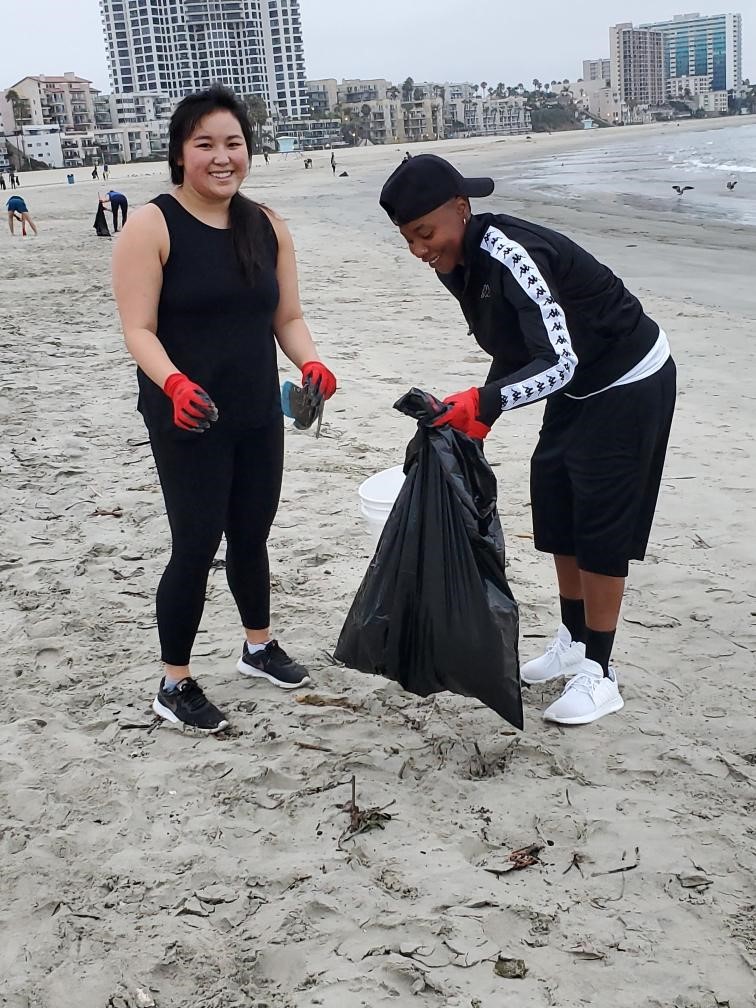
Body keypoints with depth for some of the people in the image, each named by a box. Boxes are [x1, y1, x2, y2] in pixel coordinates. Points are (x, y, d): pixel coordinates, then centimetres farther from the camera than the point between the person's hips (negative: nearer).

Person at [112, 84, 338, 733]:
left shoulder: (268, 226, 5)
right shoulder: (152, 226, -11)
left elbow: (287, 318, 8)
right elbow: (139, 329, -15)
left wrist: (311, 364, -12)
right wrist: (175, 383, -33)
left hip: (259, 414, 5)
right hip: (187, 419, -5)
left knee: (252, 534, 18)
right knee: (197, 545, -2)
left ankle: (260, 647, 39)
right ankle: (175, 686, 14)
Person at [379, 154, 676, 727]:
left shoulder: (510, 254, -32)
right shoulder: (457, 266, -4)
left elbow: (559, 362, -37)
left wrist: (487, 401, -50)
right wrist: (472, 416, 5)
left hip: (631, 384, -9)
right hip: (578, 382, 9)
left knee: (601, 524, -5)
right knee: (555, 505, 14)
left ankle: (599, 674, 7)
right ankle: (573, 643, 30)